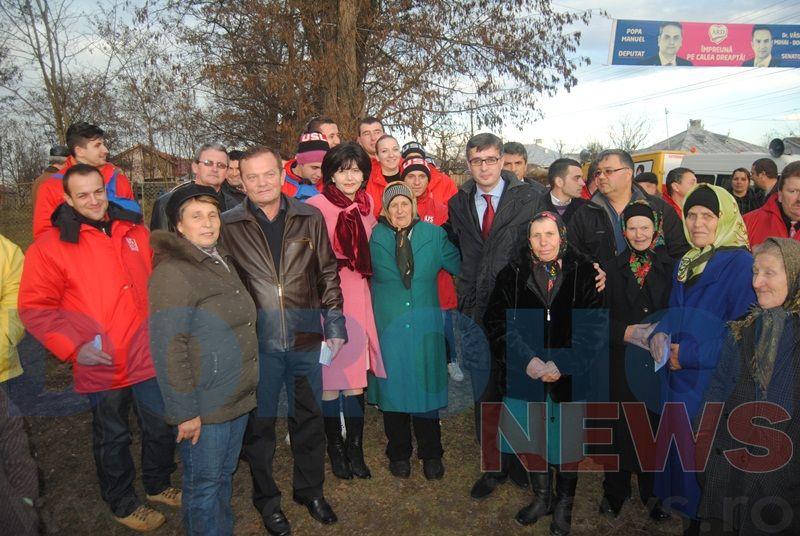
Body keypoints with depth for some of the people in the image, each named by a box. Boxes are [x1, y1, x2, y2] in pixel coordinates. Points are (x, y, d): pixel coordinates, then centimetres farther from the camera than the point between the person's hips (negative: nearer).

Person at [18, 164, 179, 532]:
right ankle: (123, 504, 38)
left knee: (163, 426, 17)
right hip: (100, 365, -3)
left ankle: (157, 484, 43)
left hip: (148, 356, 4)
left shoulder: (134, 230, 5)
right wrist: (75, 345, -19)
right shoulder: (50, 246, -7)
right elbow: (35, 308, -8)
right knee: (112, 437, 16)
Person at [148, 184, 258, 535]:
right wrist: (185, 411, -20)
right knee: (204, 485, 9)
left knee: (225, 476, 23)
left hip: (238, 398, 8)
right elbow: (167, 348, -20)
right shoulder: (173, 272, -16)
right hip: (204, 407, -8)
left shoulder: (222, 262, 10)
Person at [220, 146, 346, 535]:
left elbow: (327, 272, 7)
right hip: (255, 342, -1)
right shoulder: (228, 225, -4)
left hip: (306, 339, 2)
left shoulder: (310, 218, 1)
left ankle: (310, 489, 39)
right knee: (260, 421, 13)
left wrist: (334, 318, 2)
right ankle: (266, 499, 35)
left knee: (309, 416, 16)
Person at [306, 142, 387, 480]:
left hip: (358, 297, 4)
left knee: (356, 374, 7)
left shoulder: (366, 205, 9)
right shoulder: (315, 206, -7)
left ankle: (355, 449, 21)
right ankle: (335, 448, 22)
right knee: (329, 375, 4)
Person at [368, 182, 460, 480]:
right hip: (388, 325, 0)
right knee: (393, 388, 9)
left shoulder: (434, 235, 4)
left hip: (425, 327, 0)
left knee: (425, 387, 7)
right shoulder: (374, 237, 1)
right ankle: (399, 453, 29)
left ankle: (431, 455, 27)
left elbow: (459, 265, 12)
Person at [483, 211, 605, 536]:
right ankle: (541, 498, 38)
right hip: (525, 376, 2)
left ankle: (563, 505, 34)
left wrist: (562, 364, -15)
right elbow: (497, 323, -3)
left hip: (571, 378, -1)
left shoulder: (584, 274, -4)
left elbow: (595, 326, -8)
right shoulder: (512, 275, 0)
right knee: (532, 439, 14)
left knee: (567, 441, 10)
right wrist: (527, 361, -14)